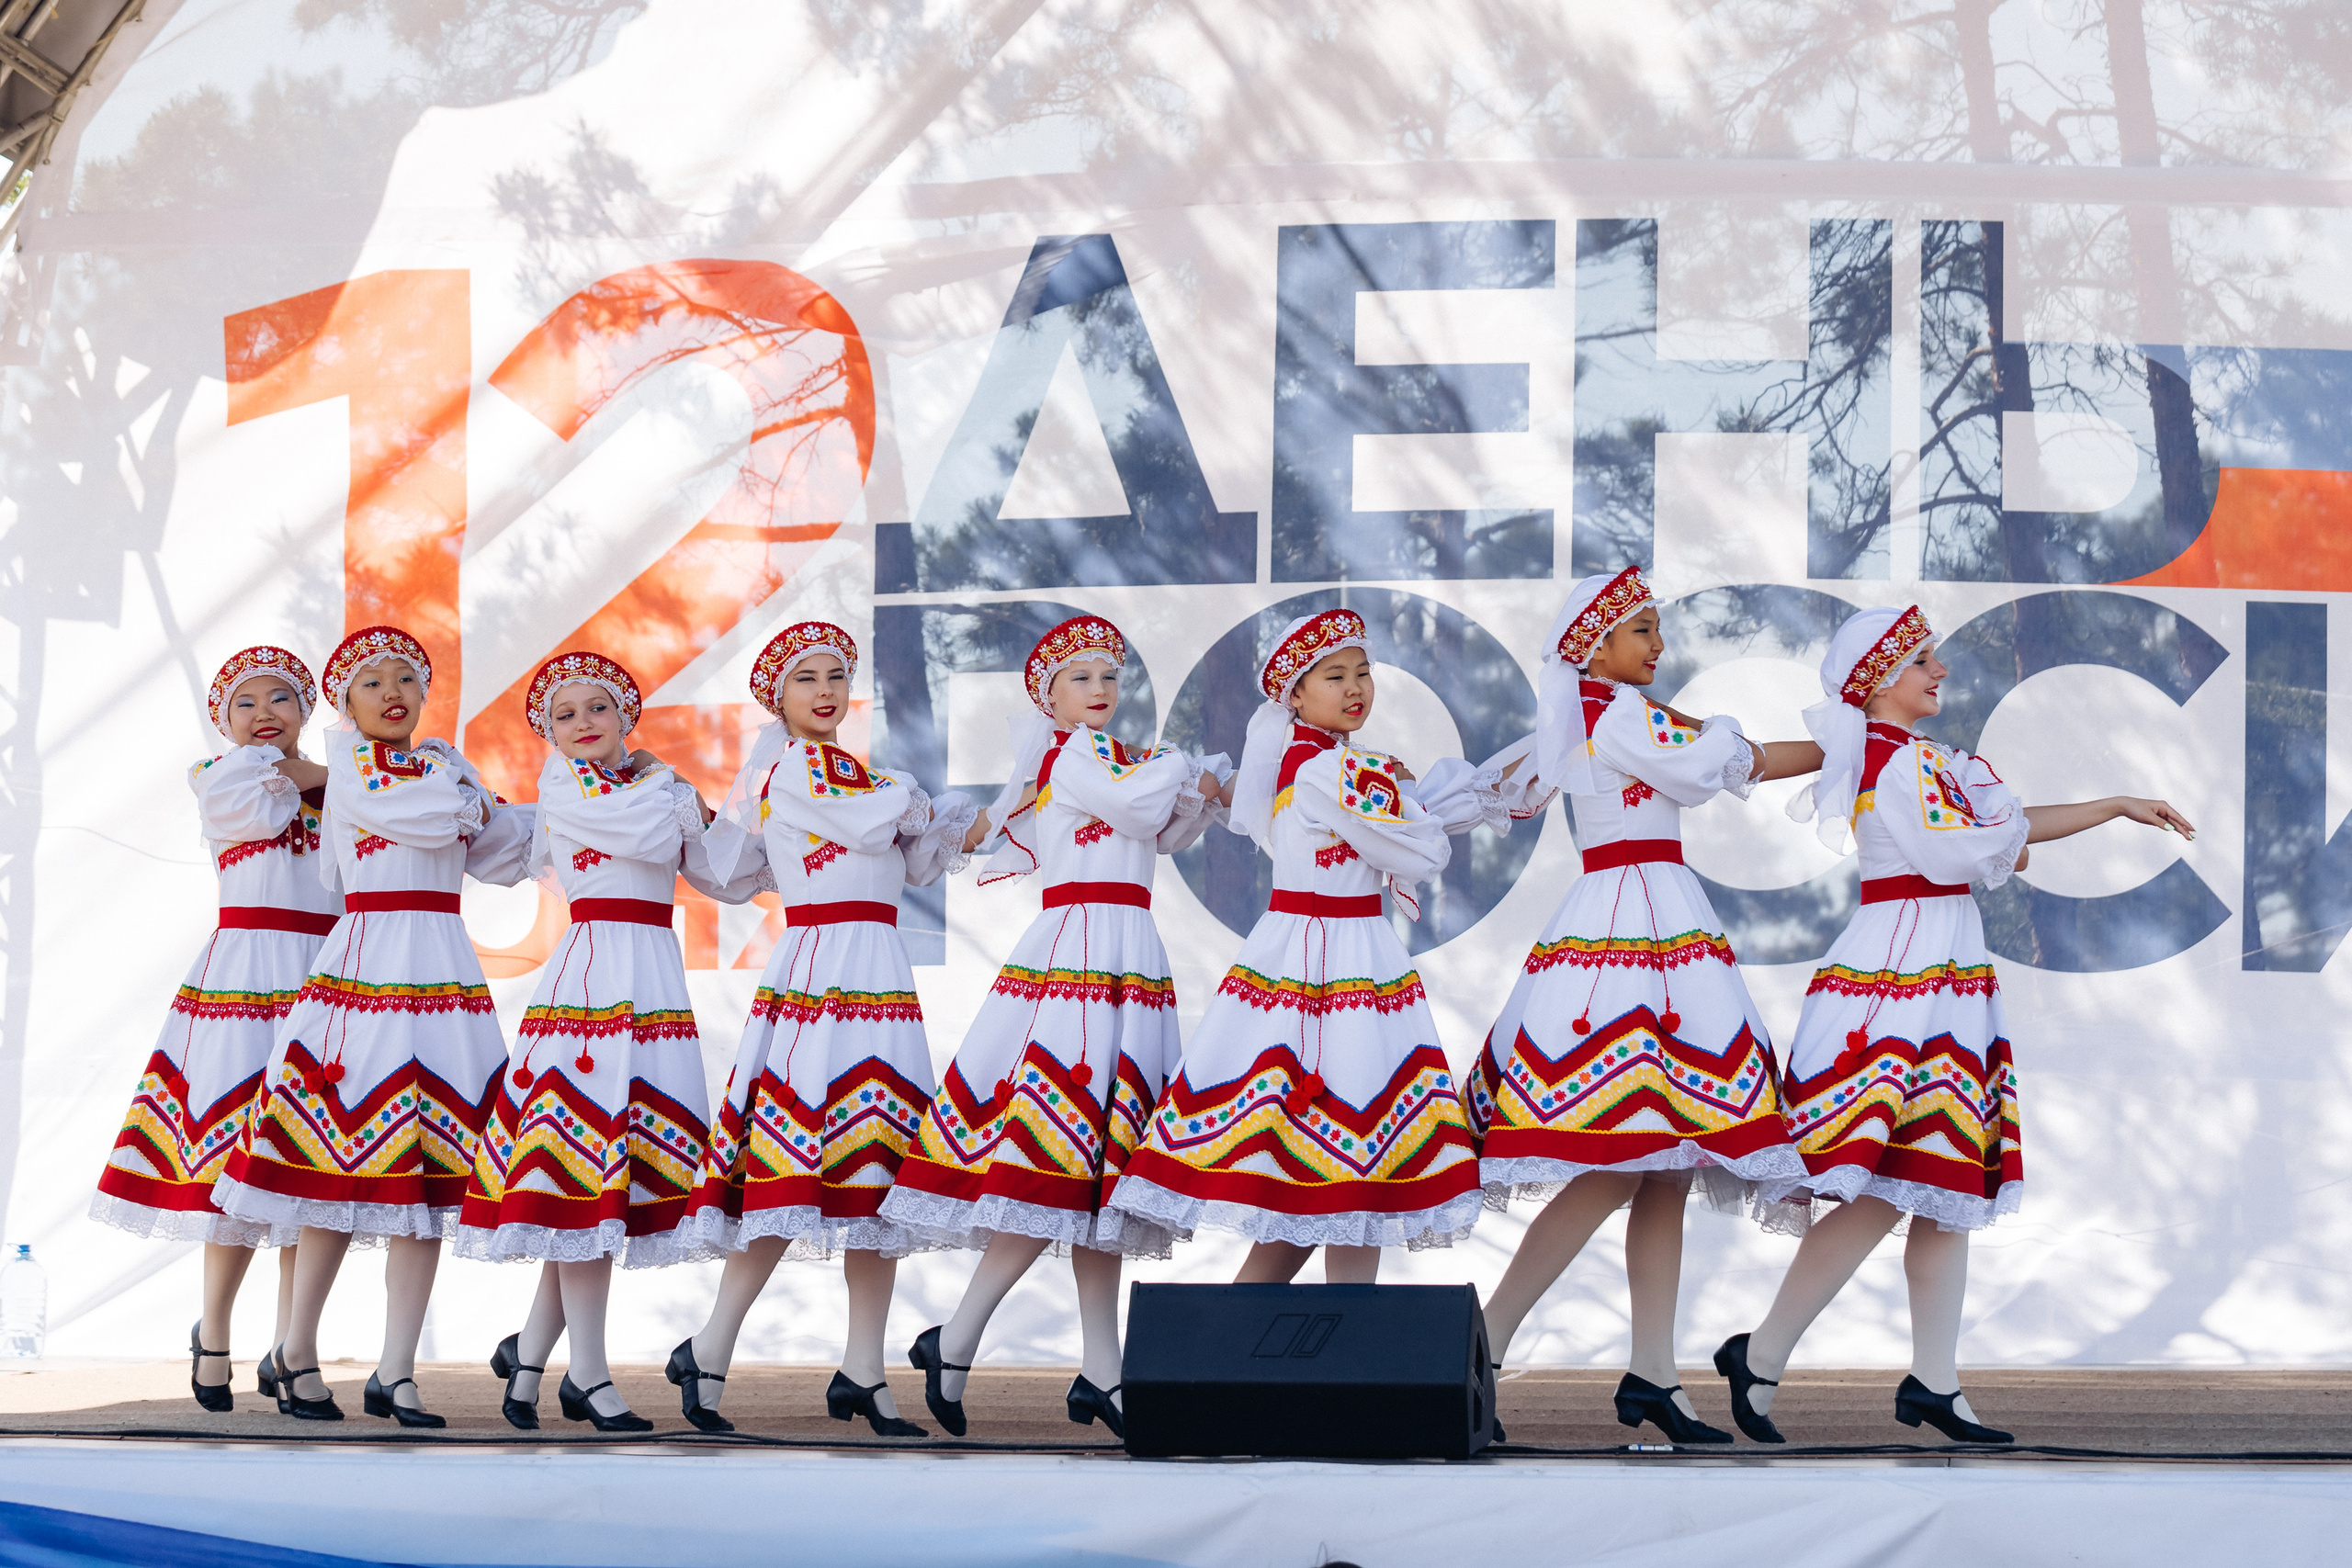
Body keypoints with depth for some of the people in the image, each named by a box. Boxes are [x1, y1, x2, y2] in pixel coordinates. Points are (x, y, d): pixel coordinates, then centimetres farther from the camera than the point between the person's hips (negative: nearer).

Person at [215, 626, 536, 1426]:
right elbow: (416, 816, -14)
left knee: (430, 1166, 0)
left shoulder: (446, 763, 19)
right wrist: (473, 802, 4)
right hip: (366, 963, -5)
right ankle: (297, 1352, 10)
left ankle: (396, 1371, 2)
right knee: (348, 1157, -5)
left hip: (443, 969, 5)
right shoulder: (349, 762, 1)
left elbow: (500, 858, 17)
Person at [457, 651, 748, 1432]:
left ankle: (529, 1352, 14)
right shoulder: (562, 779, 1)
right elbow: (649, 836, -12)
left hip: (655, 977, 7)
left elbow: (729, 878, 19)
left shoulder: (656, 781, 20)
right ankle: (587, 1374, -8)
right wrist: (671, 789, 6)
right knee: (585, 1164, -10)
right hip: (594, 972, -6)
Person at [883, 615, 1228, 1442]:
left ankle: (1099, 1371, 4)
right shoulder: (1073, 753, -5)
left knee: (1096, 1170, 5)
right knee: (1059, 1167, -16)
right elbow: (1137, 806, -16)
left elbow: (1167, 833, 27)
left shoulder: (1109, 755, 22)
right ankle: (955, 1339, -11)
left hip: (1127, 963, 9)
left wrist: (1199, 793, 9)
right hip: (1078, 958, -9)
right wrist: (1178, 767, 3)